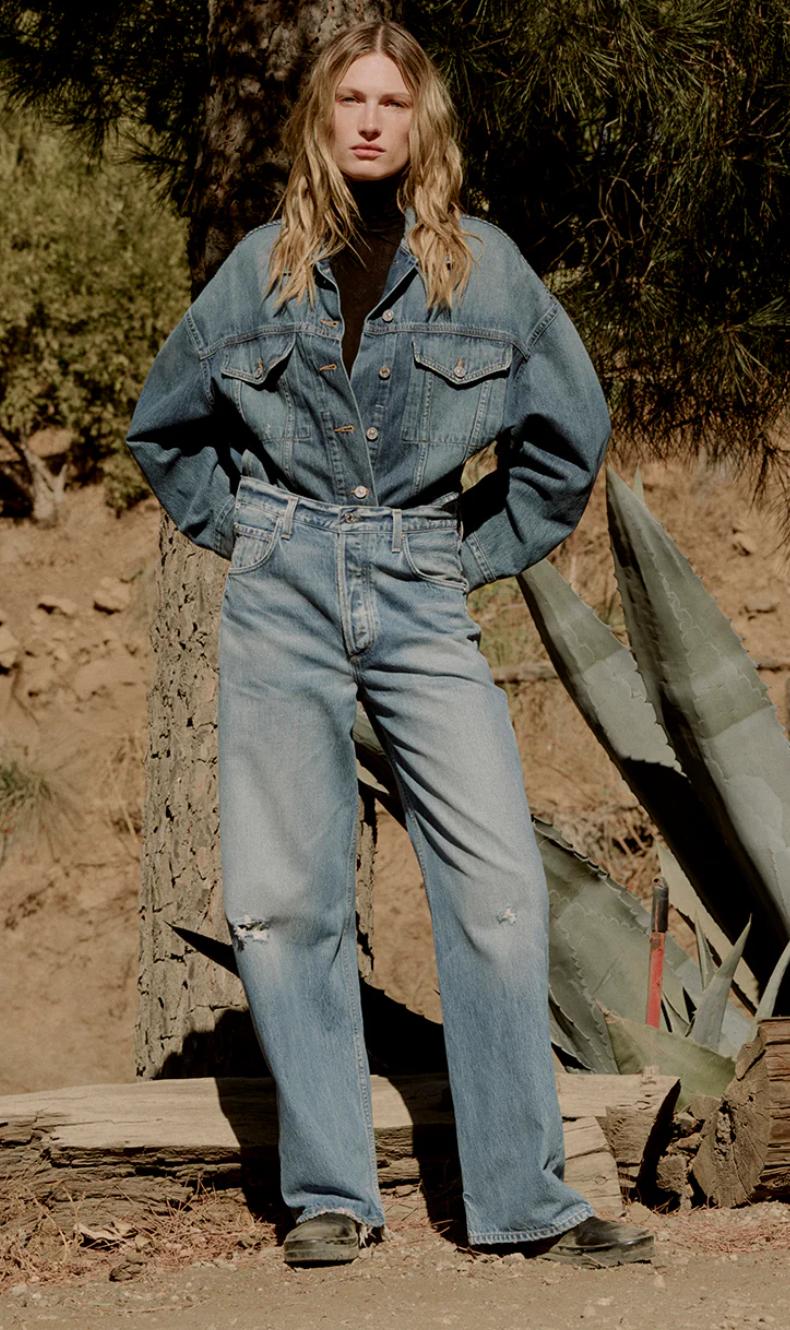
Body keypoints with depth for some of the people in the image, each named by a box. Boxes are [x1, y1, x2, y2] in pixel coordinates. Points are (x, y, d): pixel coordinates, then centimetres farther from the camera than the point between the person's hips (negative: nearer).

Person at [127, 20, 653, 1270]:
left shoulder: (484, 265, 5)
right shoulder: (264, 266, 8)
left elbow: (571, 432, 14)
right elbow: (163, 426, 20)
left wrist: (480, 552, 8)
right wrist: (246, 534, 11)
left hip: (422, 601, 0)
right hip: (282, 597, 1)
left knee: (500, 885, -10)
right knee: (286, 896, -3)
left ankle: (523, 1197, -4)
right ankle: (329, 1194, 6)